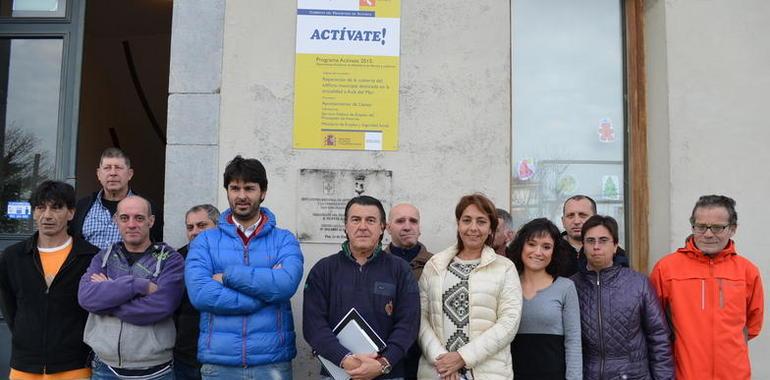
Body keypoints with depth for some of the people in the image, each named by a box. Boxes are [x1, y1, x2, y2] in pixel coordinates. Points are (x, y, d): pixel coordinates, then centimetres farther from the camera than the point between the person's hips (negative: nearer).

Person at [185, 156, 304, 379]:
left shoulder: (284, 240, 3)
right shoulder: (205, 241, 4)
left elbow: (286, 284, -15)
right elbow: (199, 293, -12)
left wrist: (228, 276, -12)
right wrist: (264, 288, -13)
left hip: (272, 361, 0)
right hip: (218, 362, 0)